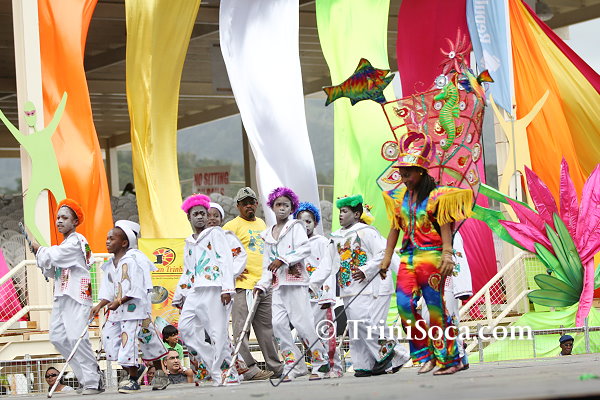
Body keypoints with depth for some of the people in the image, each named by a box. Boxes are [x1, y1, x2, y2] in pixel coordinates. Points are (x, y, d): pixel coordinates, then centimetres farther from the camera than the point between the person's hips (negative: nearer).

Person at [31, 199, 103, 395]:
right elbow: (50, 272, 24)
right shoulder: (64, 244, 23)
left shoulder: (76, 241, -6)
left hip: (76, 297, -10)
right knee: (58, 337, 2)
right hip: (61, 297, 10)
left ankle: (92, 382, -13)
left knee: (76, 337, -17)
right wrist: (40, 255, 9)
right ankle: (91, 373, 8)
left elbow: (54, 256, -16)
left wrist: (39, 249, 3)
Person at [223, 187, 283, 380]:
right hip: (244, 284, -8)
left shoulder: (261, 223, 19)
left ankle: (276, 366, 19)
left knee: (266, 327, 13)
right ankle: (248, 369, -7)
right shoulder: (233, 225, -5)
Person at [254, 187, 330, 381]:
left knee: (302, 322, -10)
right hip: (278, 284, 6)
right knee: (278, 323, -6)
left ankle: (321, 362, 1)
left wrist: (283, 260, -19)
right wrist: (262, 284, 11)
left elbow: (305, 249, -12)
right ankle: (293, 366, 1)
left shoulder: (295, 226, 2)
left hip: (295, 280, -6)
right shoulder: (268, 235, 20)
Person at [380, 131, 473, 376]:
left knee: (436, 307, -5)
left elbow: (445, 227, -11)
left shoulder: (436, 195, -5)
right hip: (408, 258, 6)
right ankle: (426, 356, 4)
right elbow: (395, 228, 16)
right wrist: (387, 257, 13)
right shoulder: (400, 197, 13)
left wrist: (447, 255, -20)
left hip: (431, 257, -6)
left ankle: (450, 359, 2)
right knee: (404, 305, -5)